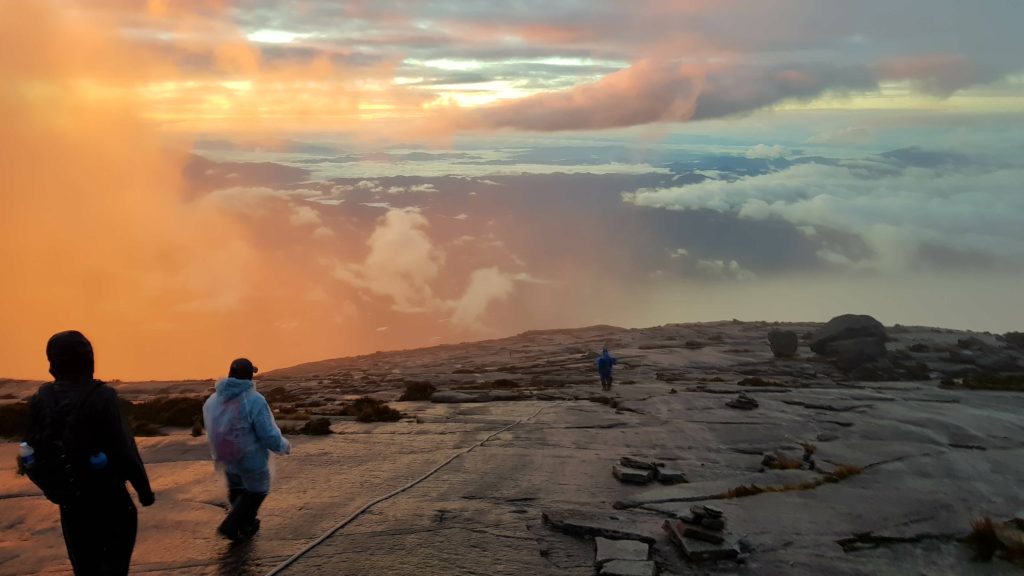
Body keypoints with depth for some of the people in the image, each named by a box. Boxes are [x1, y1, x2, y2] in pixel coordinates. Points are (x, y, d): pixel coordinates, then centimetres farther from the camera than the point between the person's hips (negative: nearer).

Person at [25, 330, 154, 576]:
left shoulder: (40, 400, -3)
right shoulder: (101, 397, -18)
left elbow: (34, 451, 2)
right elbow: (124, 450, -18)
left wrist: (52, 488, 17)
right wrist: (144, 490, -8)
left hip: (69, 503, 5)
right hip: (108, 500, -5)